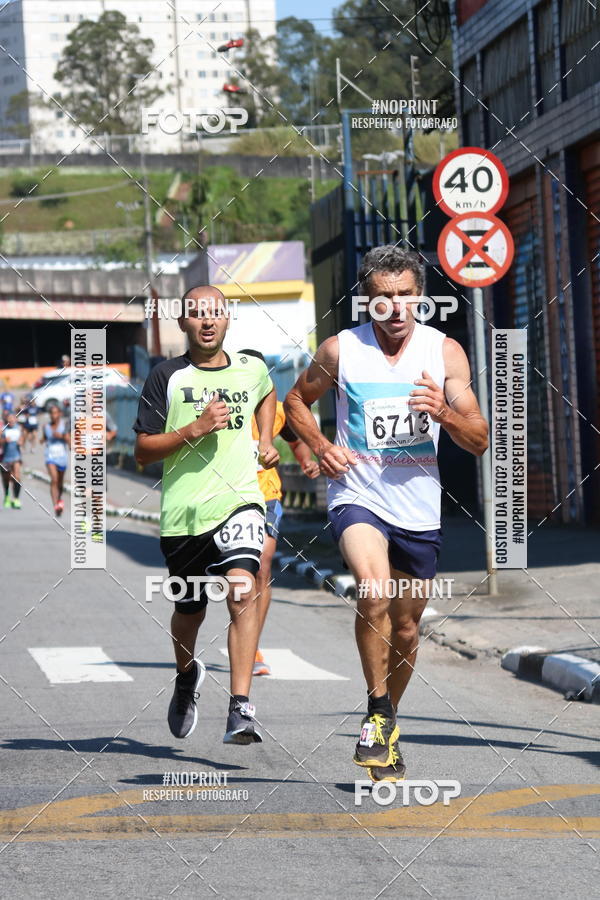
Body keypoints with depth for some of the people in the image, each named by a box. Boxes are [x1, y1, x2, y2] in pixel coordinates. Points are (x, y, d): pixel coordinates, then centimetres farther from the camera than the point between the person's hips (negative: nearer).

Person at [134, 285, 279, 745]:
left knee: (243, 590, -23)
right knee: (190, 612, 13)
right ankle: (186, 675, 48)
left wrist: (265, 439, 20)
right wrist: (194, 430, -15)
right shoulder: (167, 377, -1)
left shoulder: (251, 369, 8)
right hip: (183, 510, 0)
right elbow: (143, 450, -3)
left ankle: (241, 708, -27)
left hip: (239, 500, 0)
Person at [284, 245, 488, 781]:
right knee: (374, 593, -29)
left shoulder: (445, 351, -1)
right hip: (358, 497, -3)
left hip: (420, 508, 3)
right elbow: (297, 401, 14)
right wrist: (321, 447, -4)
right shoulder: (340, 350, -4)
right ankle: (379, 714, -14)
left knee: (406, 629, 12)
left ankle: (386, 730, 34)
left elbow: (479, 442, -1)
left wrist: (446, 413, -21)